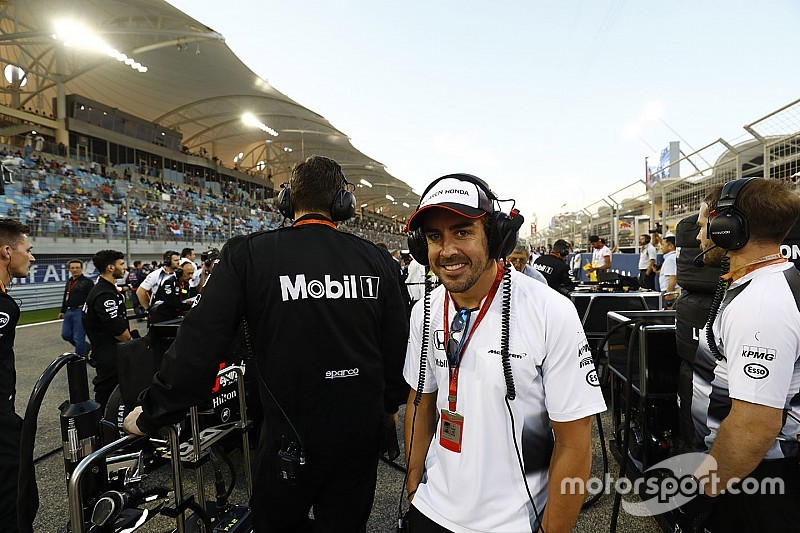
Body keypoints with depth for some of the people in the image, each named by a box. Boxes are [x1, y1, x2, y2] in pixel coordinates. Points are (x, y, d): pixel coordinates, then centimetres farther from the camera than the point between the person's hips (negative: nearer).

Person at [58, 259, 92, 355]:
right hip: (69, 311, 8)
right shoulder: (69, 281, 17)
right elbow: (65, 297, 26)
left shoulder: (87, 282, -8)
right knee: (66, 335, 11)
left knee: (78, 338, -4)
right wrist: (62, 311, 24)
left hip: (80, 312, -8)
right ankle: (86, 347, 28)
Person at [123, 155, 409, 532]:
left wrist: (153, 414, 1)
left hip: (293, 435, -2)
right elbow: (397, 346, -2)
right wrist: (389, 403, 15)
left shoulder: (247, 255, -13)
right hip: (364, 431, 3)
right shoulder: (377, 260, -6)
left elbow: (200, 343, -14)